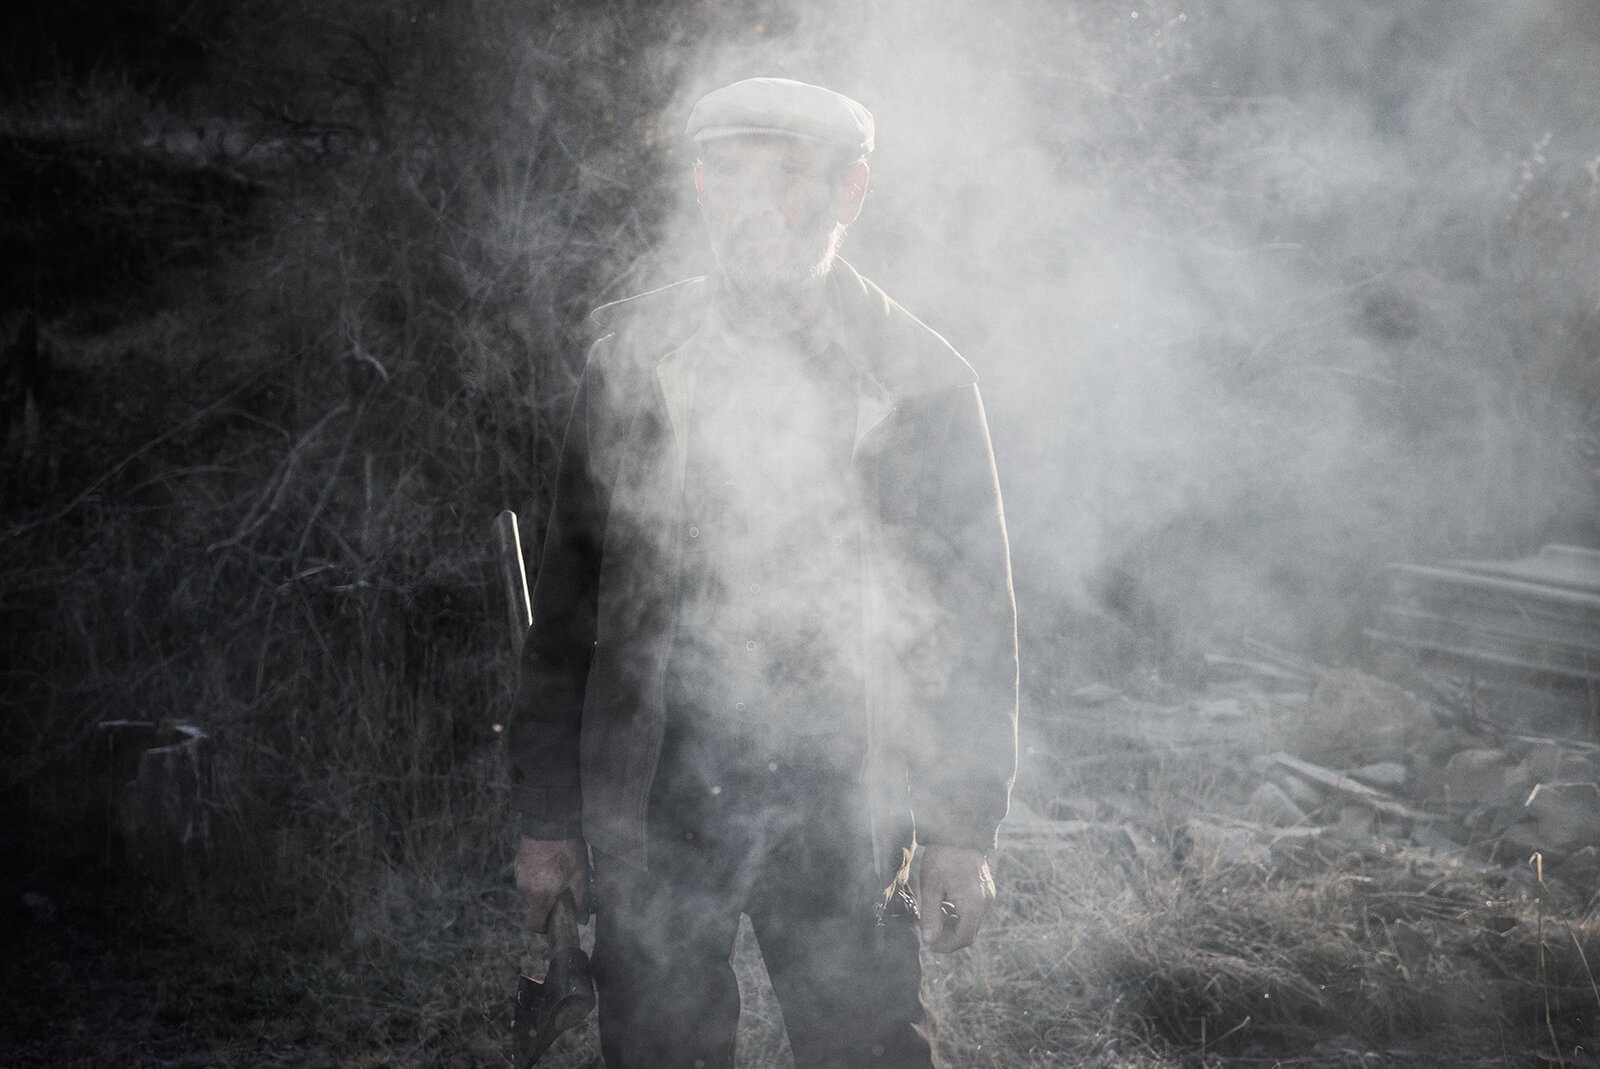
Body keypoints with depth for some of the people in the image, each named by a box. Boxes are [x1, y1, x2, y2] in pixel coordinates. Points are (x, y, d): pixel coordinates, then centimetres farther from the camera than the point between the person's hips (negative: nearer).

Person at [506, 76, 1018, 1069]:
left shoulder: (920, 379, 1)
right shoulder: (635, 360, 5)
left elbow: (973, 616, 3)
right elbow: (569, 594, 9)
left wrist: (962, 834, -1)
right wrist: (548, 817, 7)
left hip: (840, 808, -1)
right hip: (654, 801, 2)